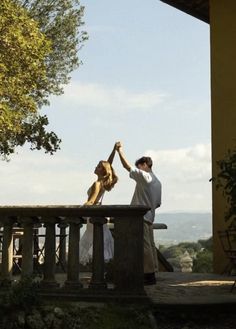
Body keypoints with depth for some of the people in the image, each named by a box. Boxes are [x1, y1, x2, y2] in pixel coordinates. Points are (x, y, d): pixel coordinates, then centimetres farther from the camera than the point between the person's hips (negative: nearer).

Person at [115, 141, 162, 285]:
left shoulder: (144, 176, -10)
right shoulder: (157, 182, 16)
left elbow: (127, 166, -13)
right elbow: (158, 203, 19)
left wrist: (120, 151, -3)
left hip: (141, 217, -9)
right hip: (150, 217, 9)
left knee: (145, 246, -7)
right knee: (150, 245, 10)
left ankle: (149, 275, -6)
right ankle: (152, 273, 14)